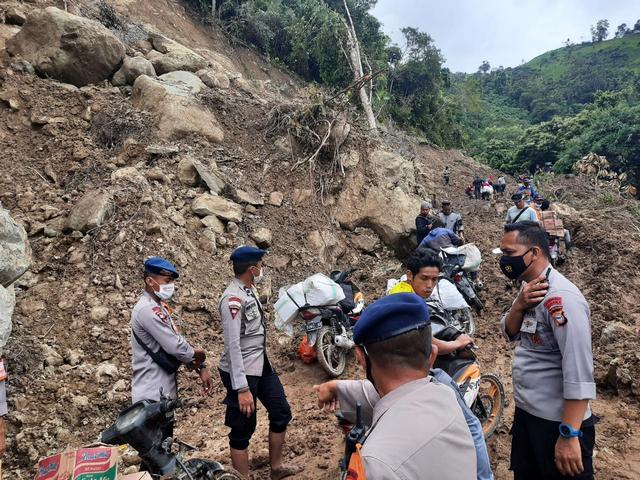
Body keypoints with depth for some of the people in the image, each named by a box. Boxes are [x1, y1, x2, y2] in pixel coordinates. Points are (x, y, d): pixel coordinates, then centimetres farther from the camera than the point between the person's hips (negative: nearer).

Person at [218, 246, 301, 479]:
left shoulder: (250, 290, 6)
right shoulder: (233, 298, -23)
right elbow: (233, 345, -26)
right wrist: (242, 388, -27)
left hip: (262, 364, 10)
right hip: (242, 372, -10)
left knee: (281, 412, 18)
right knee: (242, 430, 4)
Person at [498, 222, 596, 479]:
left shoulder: (560, 297, -24)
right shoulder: (528, 287, 4)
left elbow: (579, 372, -26)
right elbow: (511, 334, 5)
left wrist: (570, 435, -26)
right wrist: (519, 305, -14)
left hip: (557, 423, -8)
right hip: (525, 412, 9)